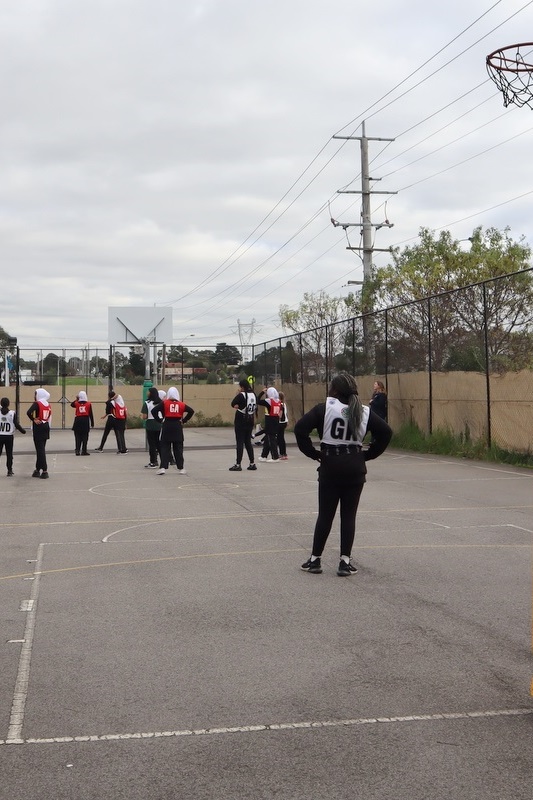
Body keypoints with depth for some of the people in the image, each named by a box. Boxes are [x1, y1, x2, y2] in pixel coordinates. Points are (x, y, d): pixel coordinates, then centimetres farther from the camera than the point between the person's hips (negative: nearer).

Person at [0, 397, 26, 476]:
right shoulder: (12, 413, -8)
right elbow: (17, 425, -6)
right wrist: (23, 431, 8)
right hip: (9, 436, 0)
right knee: (9, 454, 7)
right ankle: (9, 471, 9)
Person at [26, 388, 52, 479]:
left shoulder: (37, 404, -11)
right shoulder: (48, 405, 9)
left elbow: (29, 412, -27)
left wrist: (33, 419, -12)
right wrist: (47, 429, 18)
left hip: (38, 427, -7)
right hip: (46, 427, 7)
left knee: (40, 449, -4)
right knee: (41, 448, 14)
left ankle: (45, 471, -8)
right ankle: (37, 470, 22)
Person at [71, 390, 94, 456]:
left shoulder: (76, 403, 1)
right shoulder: (88, 404, -2)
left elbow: (71, 405, 26)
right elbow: (91, 414, 0)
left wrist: (76, 399, 24)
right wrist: (92, 423, 6)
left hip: (78, 420, 1)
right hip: (86, 421, -1)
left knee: (78, 436, 8)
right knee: (85, 437, 4)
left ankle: (77, 450, 6)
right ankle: (83, 451, 3)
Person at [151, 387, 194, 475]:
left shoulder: (164, 403, -3)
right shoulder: (181, 404, 3)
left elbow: (153, 411, -12)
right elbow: (191, 411, -1)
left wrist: (159, 420, -3)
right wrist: (184, 420, 2)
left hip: (167, 426, -2)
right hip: (178, 427, 2)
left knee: (165, 448, 3)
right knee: (178, 448, 8)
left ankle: (163, 467, -6)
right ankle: (181, 468, 11)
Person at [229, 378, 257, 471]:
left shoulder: (241, 395, -15)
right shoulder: (253, 395, 6)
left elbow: (233, 404, -13)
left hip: (241, 422, -7)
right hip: (250, 422, 7)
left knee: (240, 442, -4)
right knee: (248, 442, 15)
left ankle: (238, 464, -4)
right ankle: (252, 463, 15)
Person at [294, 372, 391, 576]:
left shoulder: (325, 408, -5)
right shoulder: (364, 411, 3)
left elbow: (300, 428, -13)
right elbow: (385, 432, 0)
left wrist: (312, 453, -4)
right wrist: (367, 455, 5)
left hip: (330, 467, -2)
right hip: (355, 468, 2)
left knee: (325, 515, 7)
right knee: (349, 515, 7)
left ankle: (315, 560, 15)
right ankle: (345, 562, 6)